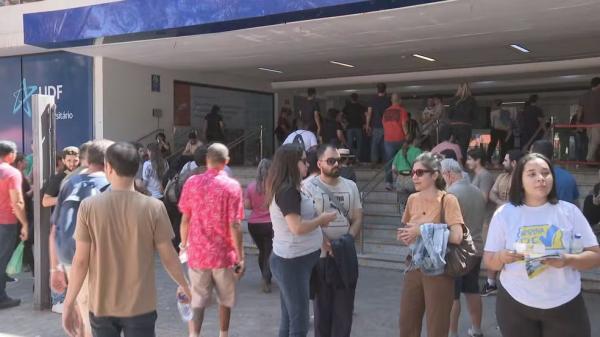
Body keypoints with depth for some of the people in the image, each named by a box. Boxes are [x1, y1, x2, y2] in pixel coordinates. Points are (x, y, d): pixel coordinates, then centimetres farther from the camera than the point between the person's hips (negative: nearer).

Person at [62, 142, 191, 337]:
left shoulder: (89, 206, -9)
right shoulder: (154, 207, -11)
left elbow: (80, 261, -6)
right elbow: (168, 257, -4)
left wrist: (69, 303, 5)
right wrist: (185, 287, 13)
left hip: (101, 306, 1)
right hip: (140, 306, -1)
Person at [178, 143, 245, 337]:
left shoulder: (192, 182, -3)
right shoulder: (232, 186, -10)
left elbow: (185, 219, 1)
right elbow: (234, 225, -13)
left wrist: (183, 245, 16)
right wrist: (240, 257, -7)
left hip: (197, 252, 1)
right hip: (224, 254, -1)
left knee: (198, 301, 8)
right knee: (225, 299, 19)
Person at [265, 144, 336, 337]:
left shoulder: (285, 189, 12)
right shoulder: (287, 191, -19)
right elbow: (297, 227, -24)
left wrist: (318, 223, 5)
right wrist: (322, 219, -11)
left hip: (291, 260, 10)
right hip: (293, 262, -10)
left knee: (289, 319, 15)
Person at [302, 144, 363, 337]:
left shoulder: (350, 186, 8)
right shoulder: (309, 186, -6)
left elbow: (357, 219, 8)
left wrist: (346, 241, -8)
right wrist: (326, 244, -19)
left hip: (346, 256, 4)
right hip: (320, 256, -4)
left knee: (344, 308, 10)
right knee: (322, 307, 8)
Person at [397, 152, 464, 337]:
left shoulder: (447, 200, -13)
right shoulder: (412, 199, 5)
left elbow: (457, 236, -24)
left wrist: (423, 230, -21)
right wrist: (405, 236, -3)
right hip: (414, 268, 6)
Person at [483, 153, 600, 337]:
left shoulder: (570, 211, 0)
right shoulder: (504, 213, -1)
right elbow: (489, 261, 2)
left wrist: (568, 260, -20)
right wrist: (501, 256, -21)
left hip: (565, 306, 0)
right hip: (515, 304, 0)